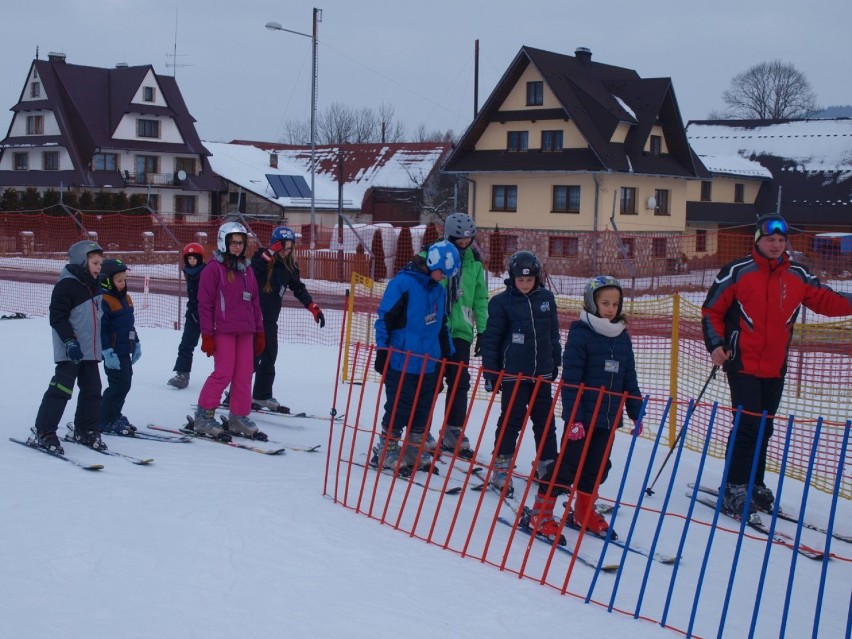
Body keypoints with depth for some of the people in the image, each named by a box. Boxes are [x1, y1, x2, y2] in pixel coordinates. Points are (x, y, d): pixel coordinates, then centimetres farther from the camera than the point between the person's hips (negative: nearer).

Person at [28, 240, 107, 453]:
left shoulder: (94, 287, 14)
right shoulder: (66, 285, -12)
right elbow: (58, 317, -17)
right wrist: (70, 342, -23)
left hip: (90, 350, 9)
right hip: (70, 351, -9)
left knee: (92, 389, 10)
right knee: (62, 388, -11)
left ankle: (86, 430, 22)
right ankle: (43, 432, -6)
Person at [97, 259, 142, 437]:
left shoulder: (126, 298, 14)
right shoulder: (104, 301, -16)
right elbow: (100, 329, -20)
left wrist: (136, 344, 21)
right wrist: (107, 352, -23)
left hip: (125, 351, 10)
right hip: (113, 352, -10)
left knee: (125, 384, 16)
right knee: (119, 385, -8)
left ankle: (114, 415, 29)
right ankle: (105, 421, 1)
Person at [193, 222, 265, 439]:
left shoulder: (247, 270, 17)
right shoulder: (214, 268, -3)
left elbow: (255, 303, 20)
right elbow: (205, 303, -6)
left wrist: (259, 332, 16)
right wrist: (207, 334, -10)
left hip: (245, 331, 6)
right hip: (223, 330, -6)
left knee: (244, 375, 4)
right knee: (224, 373, -8)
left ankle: (239, 417, 14)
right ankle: (204, 415, 2)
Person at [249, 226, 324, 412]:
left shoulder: (289, 266, 8)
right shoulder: (262, 257, -9)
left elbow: (299, 289, 15)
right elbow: (253, 269, -28)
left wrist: (314, 308, 4)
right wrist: (272, 252, -31)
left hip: (270, 318, 7)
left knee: (269, 358, 11)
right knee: (252, 357, -9)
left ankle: (262, 396, 22)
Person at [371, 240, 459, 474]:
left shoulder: (439, 290, 11)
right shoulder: (403, 283, -12)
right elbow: (384, 318, -12)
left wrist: (447, 354, 21)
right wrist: (382, 352, -12)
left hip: (429, 363, 7)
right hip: (402, 362, -7)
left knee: (423, 410, 12)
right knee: (399, 408, -1)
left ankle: (415, 452, 24)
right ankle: (385, 452, 13)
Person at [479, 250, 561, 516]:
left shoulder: (546, 298, 3)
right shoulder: (501, 302, -10)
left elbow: (554, 333, 13)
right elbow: (491, 339, -7)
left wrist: (555, 363, 16)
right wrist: (490, 372, -7)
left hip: (541, 373, 5)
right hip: (512, 373, -4)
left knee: (545, 421, 13)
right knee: (511, 420, -1)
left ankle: (547, 465, 25)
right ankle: (501, 468, 10)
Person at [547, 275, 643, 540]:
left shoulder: (623, 337, 9)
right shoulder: (581, 334, -11)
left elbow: (629, 379, 15)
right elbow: (570, 380, -15)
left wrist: (636, 413, 13)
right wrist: (573, 417, -20)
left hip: (609, 418, 6)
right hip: (582, 416, -6)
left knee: (598, 467, 15)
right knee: (569, 465, -2)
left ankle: (583, 513, 30)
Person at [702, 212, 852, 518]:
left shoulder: (798, 276, 5)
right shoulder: (737, 272, -7)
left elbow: (825, 300, 12)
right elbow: (711, 310, -1)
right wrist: (716, 345, -12)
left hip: (775, 368, 5)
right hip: (743, 364, -5)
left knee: (764, 428, 13)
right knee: (747, 426, -10)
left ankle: (754, 486, 26)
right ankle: (734, 489, -1)